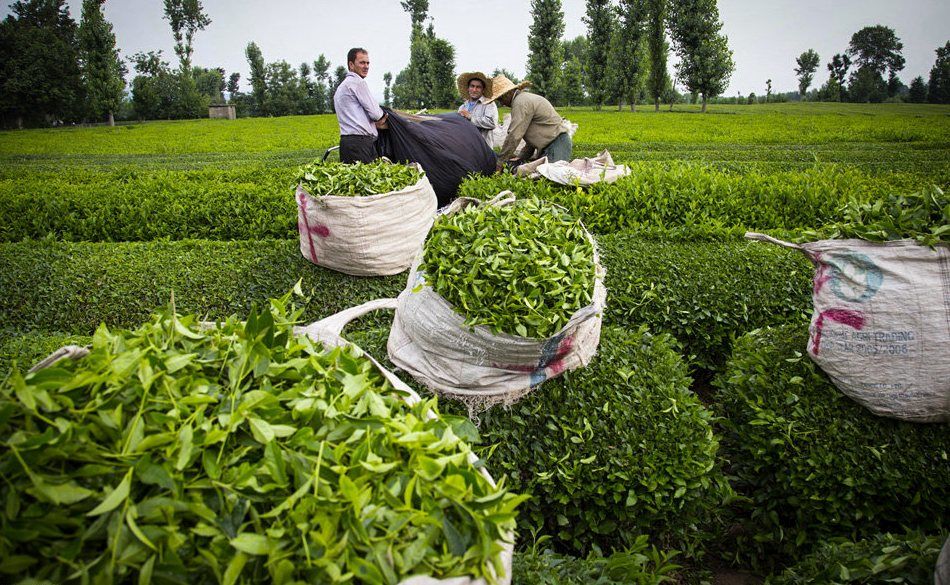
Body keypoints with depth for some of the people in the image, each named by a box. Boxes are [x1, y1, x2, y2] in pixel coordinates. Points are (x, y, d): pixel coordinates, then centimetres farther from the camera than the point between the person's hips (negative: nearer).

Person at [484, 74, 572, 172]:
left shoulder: (521, 102, -14)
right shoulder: (525, 98, 20)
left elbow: (514, 136, -20)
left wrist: (499, 162, -14)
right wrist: (522, 157, 19)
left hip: (557, 142, -11)